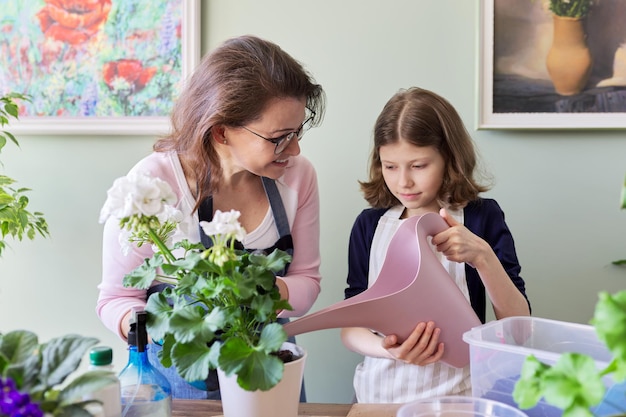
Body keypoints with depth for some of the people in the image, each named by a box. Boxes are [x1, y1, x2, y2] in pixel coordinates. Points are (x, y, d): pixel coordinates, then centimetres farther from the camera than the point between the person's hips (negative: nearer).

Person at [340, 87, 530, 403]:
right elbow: (350, 325, 3)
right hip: (378, 392, 2)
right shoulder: (369, 224, 2)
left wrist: (482, 256, -19)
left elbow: (518, 322, -4)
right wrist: (387, 349, -18)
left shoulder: (482, 217, -2)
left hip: (457, 391, -1)